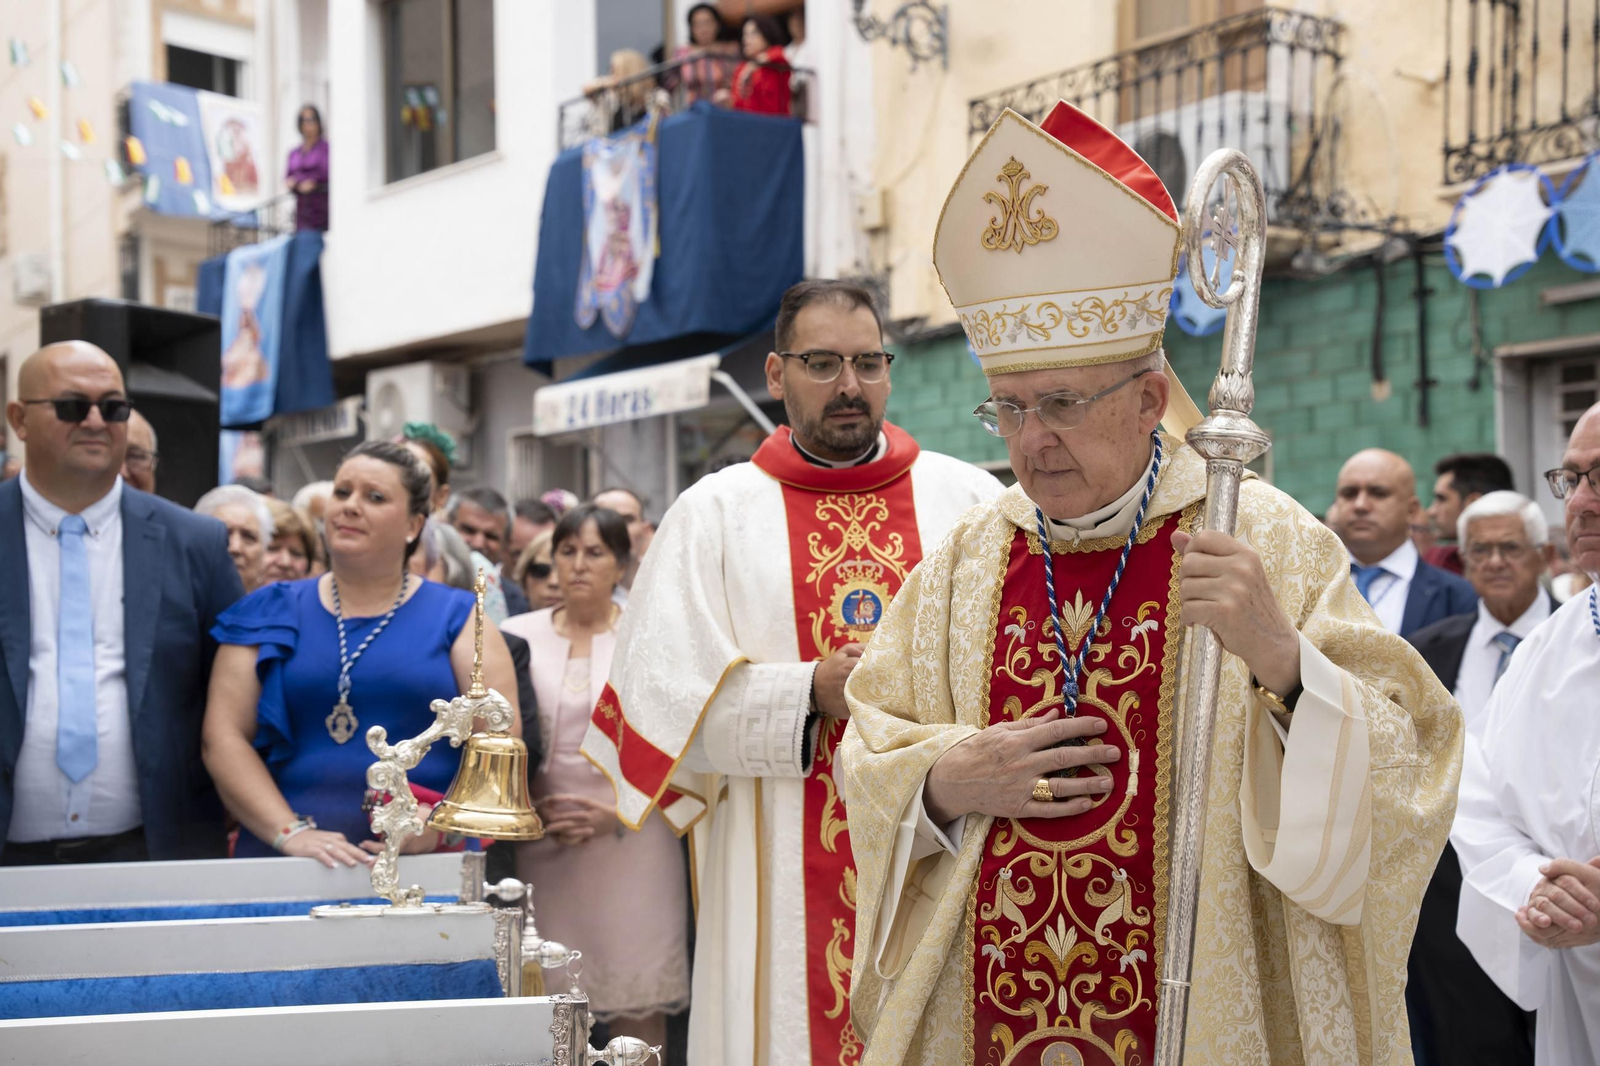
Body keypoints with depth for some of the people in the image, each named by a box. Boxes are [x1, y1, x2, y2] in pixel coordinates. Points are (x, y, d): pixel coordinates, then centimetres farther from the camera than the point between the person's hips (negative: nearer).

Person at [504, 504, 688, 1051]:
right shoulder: (519, 635, 5)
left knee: (639, 1003, 0)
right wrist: (532, 809, -6)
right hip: (543, 840, 1)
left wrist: (621, 811, -10)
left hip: (634, 837, -1)